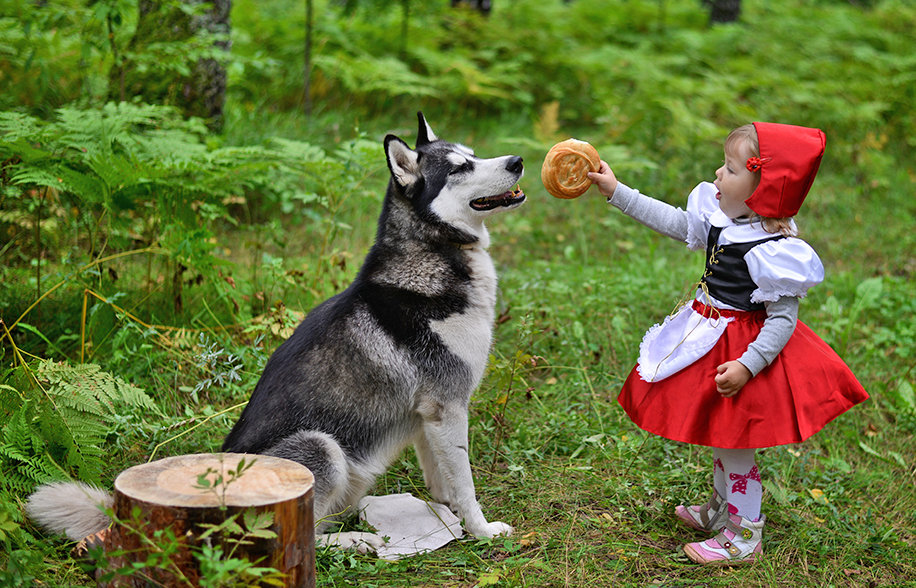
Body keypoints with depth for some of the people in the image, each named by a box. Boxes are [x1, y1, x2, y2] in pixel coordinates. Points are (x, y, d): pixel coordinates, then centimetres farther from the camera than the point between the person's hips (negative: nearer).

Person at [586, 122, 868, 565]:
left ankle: (744, 537, 21)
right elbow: (672, 220, 9)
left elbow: (783, 318, -23)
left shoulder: (771, 251, -27)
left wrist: (747, 366, -27)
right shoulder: (720, 217, -2)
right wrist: (616, 192, 9)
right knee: (721, 439, 25)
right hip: (711, 336, 9)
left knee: (734, 445, 4)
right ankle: (721, 510, 45)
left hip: (743, 345, -9)